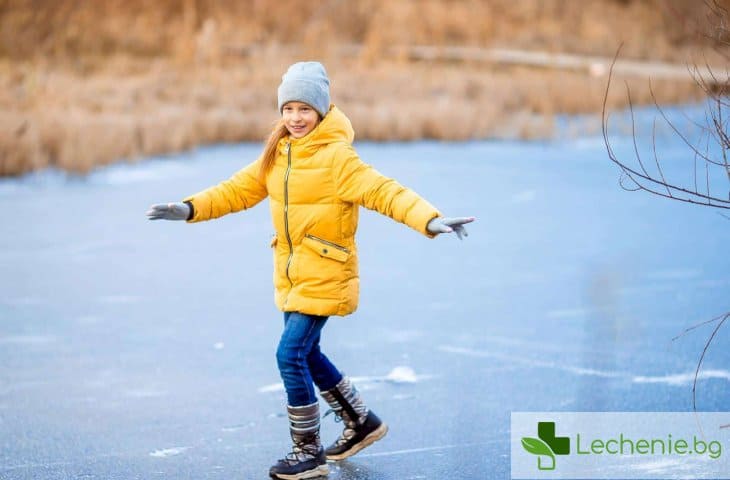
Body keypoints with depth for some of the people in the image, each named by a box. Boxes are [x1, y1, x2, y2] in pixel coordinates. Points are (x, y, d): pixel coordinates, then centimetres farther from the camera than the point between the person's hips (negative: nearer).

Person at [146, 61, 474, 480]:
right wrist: (191, 209, 1)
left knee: (291, 355, -12)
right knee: (306, 354, 18)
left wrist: (430, 220, -41)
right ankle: (362, 423, 38)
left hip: (324, 275, -8)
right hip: (292, 274, 8)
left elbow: (383, 192, -27)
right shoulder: (278, 154, 6)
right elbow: (240, 189, 11)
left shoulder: (336, 156, -18)